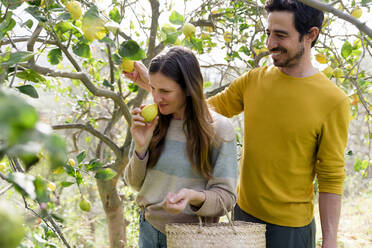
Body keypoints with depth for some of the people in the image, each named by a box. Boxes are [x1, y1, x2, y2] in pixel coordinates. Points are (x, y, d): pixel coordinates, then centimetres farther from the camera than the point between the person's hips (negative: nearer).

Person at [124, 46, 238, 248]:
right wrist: (141, 147, -13)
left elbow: (225, 196, -13)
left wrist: (194, 197, -32)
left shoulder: (219, 129, -15)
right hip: (149, 229, 4)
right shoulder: (151, 123, -4)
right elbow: (135, 184, 3)